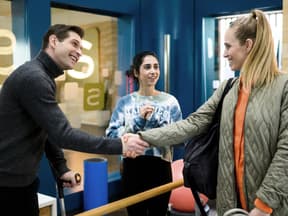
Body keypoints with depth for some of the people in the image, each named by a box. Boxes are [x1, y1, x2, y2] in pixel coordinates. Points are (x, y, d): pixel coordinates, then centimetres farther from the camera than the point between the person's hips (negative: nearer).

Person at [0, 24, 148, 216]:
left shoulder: (43, 77, 12)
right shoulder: (33, 77, -22)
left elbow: (49, 131, 15)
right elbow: (62, 134, -26)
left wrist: (62, 168, 8)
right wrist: (119, 146, -24)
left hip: (21, 178, 10)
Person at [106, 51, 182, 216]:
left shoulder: (170, 101, 0)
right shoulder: (125, 102, 3)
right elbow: (111, 136, -6)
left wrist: (155, 120, -16)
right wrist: (138, 120, -16)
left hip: (160, 167, 0)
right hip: (132, 167, 1)